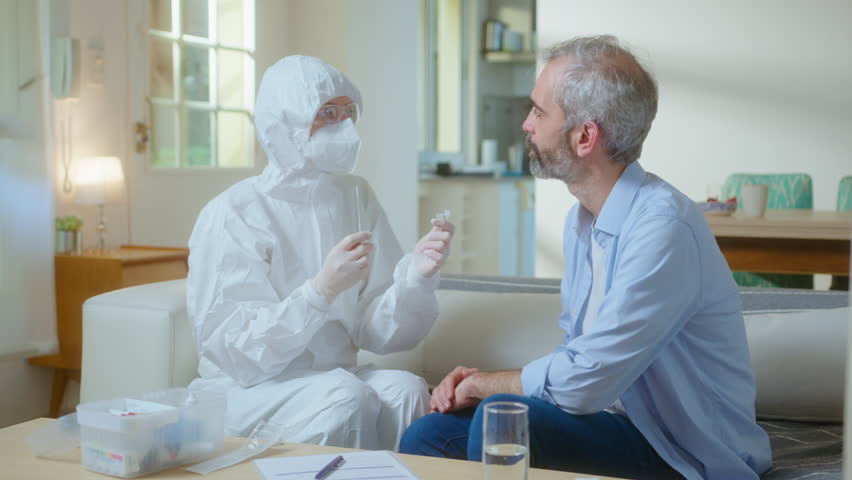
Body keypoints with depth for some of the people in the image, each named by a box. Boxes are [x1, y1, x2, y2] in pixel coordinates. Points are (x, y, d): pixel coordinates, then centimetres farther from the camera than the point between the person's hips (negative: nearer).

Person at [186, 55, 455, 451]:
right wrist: (322, 289, -29)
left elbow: (375, 334, -1)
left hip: (333, 374, 4)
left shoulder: (357, 197, 4)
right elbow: (235, 352, -18)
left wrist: (415, 274, -20)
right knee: (344, 399, -31)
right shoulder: (230, 215, -12)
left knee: (405, 389, -25)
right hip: (245, 389, -4)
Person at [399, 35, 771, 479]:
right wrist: (484, 381, 0)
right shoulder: (581, 219, 8)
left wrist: (482, 384, -7)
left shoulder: (662, 227, -23)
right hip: (612, 421, 8)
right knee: (428, 437, -6)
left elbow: (581, 383, -24)